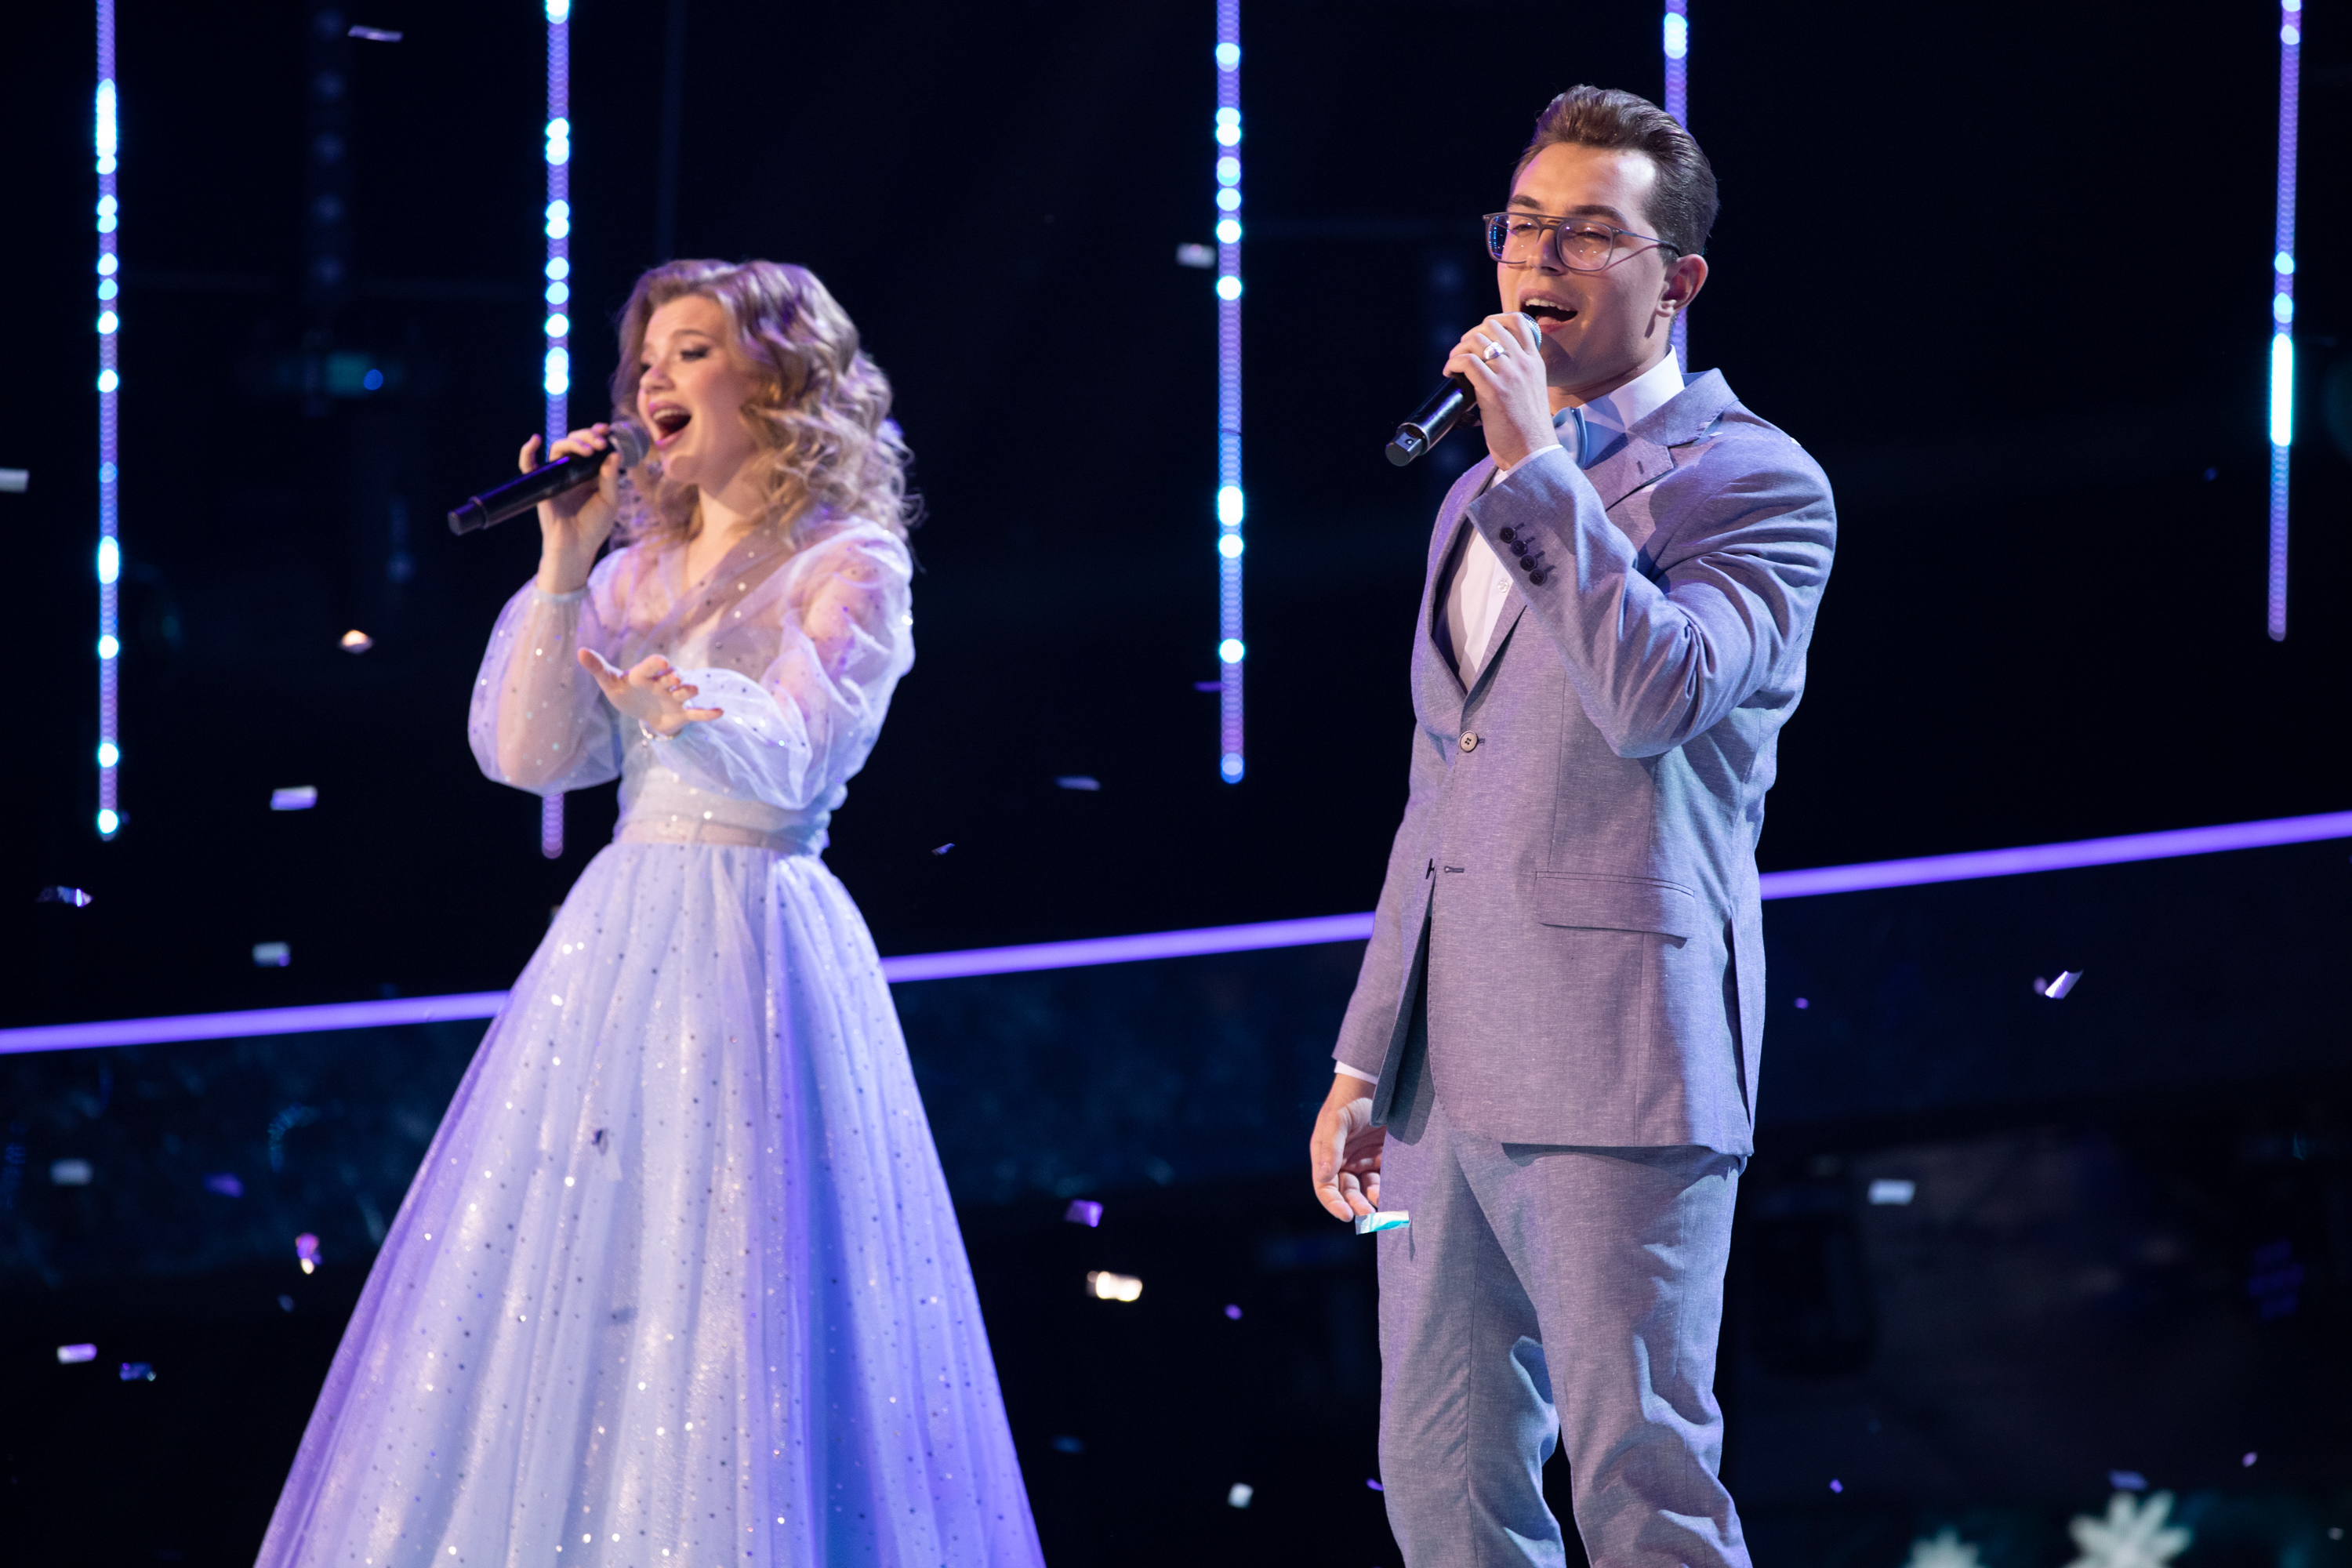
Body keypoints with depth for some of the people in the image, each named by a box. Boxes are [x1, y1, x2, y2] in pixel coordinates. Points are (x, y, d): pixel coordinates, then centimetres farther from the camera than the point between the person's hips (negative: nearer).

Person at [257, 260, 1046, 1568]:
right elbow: (526, 751, 6)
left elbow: (790, 761, -15)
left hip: (756, 950, -6)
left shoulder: (847, 567, -1)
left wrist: (693, 713, -35)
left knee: (731, 1304, -11)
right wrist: (563, 562, 2)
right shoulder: (636, 576, 17)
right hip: (615, 944, 6)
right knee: (568, 1290, 1)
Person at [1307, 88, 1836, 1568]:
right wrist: (1365, 1061, 19)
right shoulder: (1483, 498, 20)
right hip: (1451, 1080, 8)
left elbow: (1656, 696, -23)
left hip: (1619, 1073, -8)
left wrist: (1536, 466, -19)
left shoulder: (1755, 483, -4)